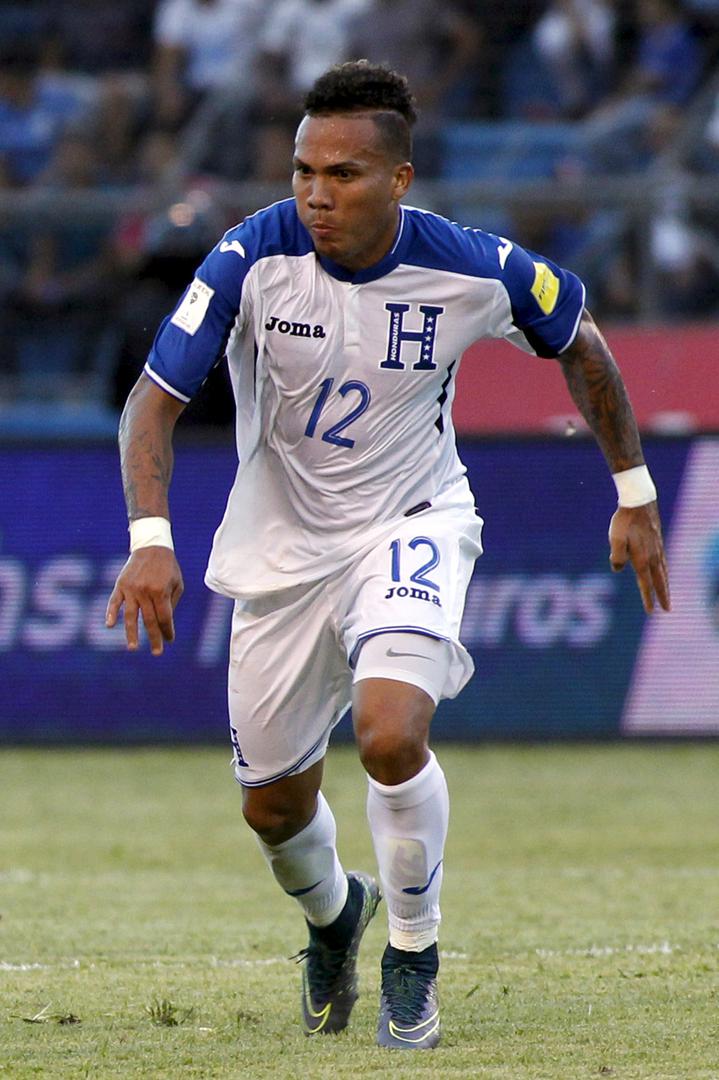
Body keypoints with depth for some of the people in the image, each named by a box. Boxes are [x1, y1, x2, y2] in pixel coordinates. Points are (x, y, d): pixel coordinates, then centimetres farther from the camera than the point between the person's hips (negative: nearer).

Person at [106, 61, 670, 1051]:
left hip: (411, 523, -2)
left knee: (390, 735, -28)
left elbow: (579, 344, 3)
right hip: (281, 543, 2)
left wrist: (635, 495, 8)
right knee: (274, 805, 10)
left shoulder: (473, 269, -18)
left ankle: (413, 951, -2)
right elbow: (154, 399, -17)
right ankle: (334, 913, 47)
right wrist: (150, 540, -32)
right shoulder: (254, 256, -20)